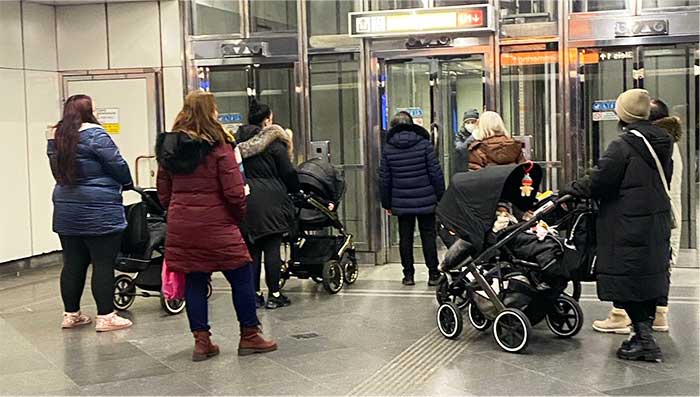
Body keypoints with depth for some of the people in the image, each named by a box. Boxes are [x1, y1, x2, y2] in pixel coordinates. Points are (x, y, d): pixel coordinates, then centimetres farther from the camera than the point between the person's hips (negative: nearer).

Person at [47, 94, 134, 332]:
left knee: (72, 264, 12)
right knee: (103, 264, -1)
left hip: (66, 212, 7)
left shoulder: (55, 137, 10)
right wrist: (127, 184, 4)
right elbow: (117, 163, -13)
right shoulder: (93, 133, -13)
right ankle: (105, 317, 2)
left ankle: (71, 314, 20)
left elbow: (58, 171, 15)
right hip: (98, 212, -7)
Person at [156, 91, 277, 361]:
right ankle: (249, 336, 14)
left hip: (180, 226, 6)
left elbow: (163, 192, 10)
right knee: (241, 277, 7)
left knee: (194, 281, 11)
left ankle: (201, 341, 14)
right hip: (215, 224, -6)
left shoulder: (168, 147, 7)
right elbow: (234, 192, -13)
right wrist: (239, 216, 3)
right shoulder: (218, 147, -11)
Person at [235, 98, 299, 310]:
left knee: (251, 247, 10)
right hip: (270, 201, -4)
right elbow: (288, 172, -2)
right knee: (272, 248, 0)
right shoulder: (274, 142, -6)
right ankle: (274, 294, 4)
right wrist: (295, 189, 14)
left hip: (245, 201, 4)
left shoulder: (237, 140, 7)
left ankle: (255, 293, 13)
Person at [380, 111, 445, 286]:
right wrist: (441, 197, 2)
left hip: (401, 204, 1)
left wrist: (387, 203, 12)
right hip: (425, 201, -1)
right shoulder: (424, 143, -3)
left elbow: (384, 178, 3)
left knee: (405, 238, 9)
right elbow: (435, 172, -5)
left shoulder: (388, 148, 1)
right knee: (428, 236, 6)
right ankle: (433, 274, 8)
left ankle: (408, 275, 12)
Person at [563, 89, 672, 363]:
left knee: (628, 284, -1)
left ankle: (644, 338, -2)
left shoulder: (622, 146, -16)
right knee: (651, 276, 14)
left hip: (628, 226, -8)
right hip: (657, 224, 8)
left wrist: (572, 190, 1)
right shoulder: (662, 144, 9)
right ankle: (645, 335, 22)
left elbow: (599, 182, -16)